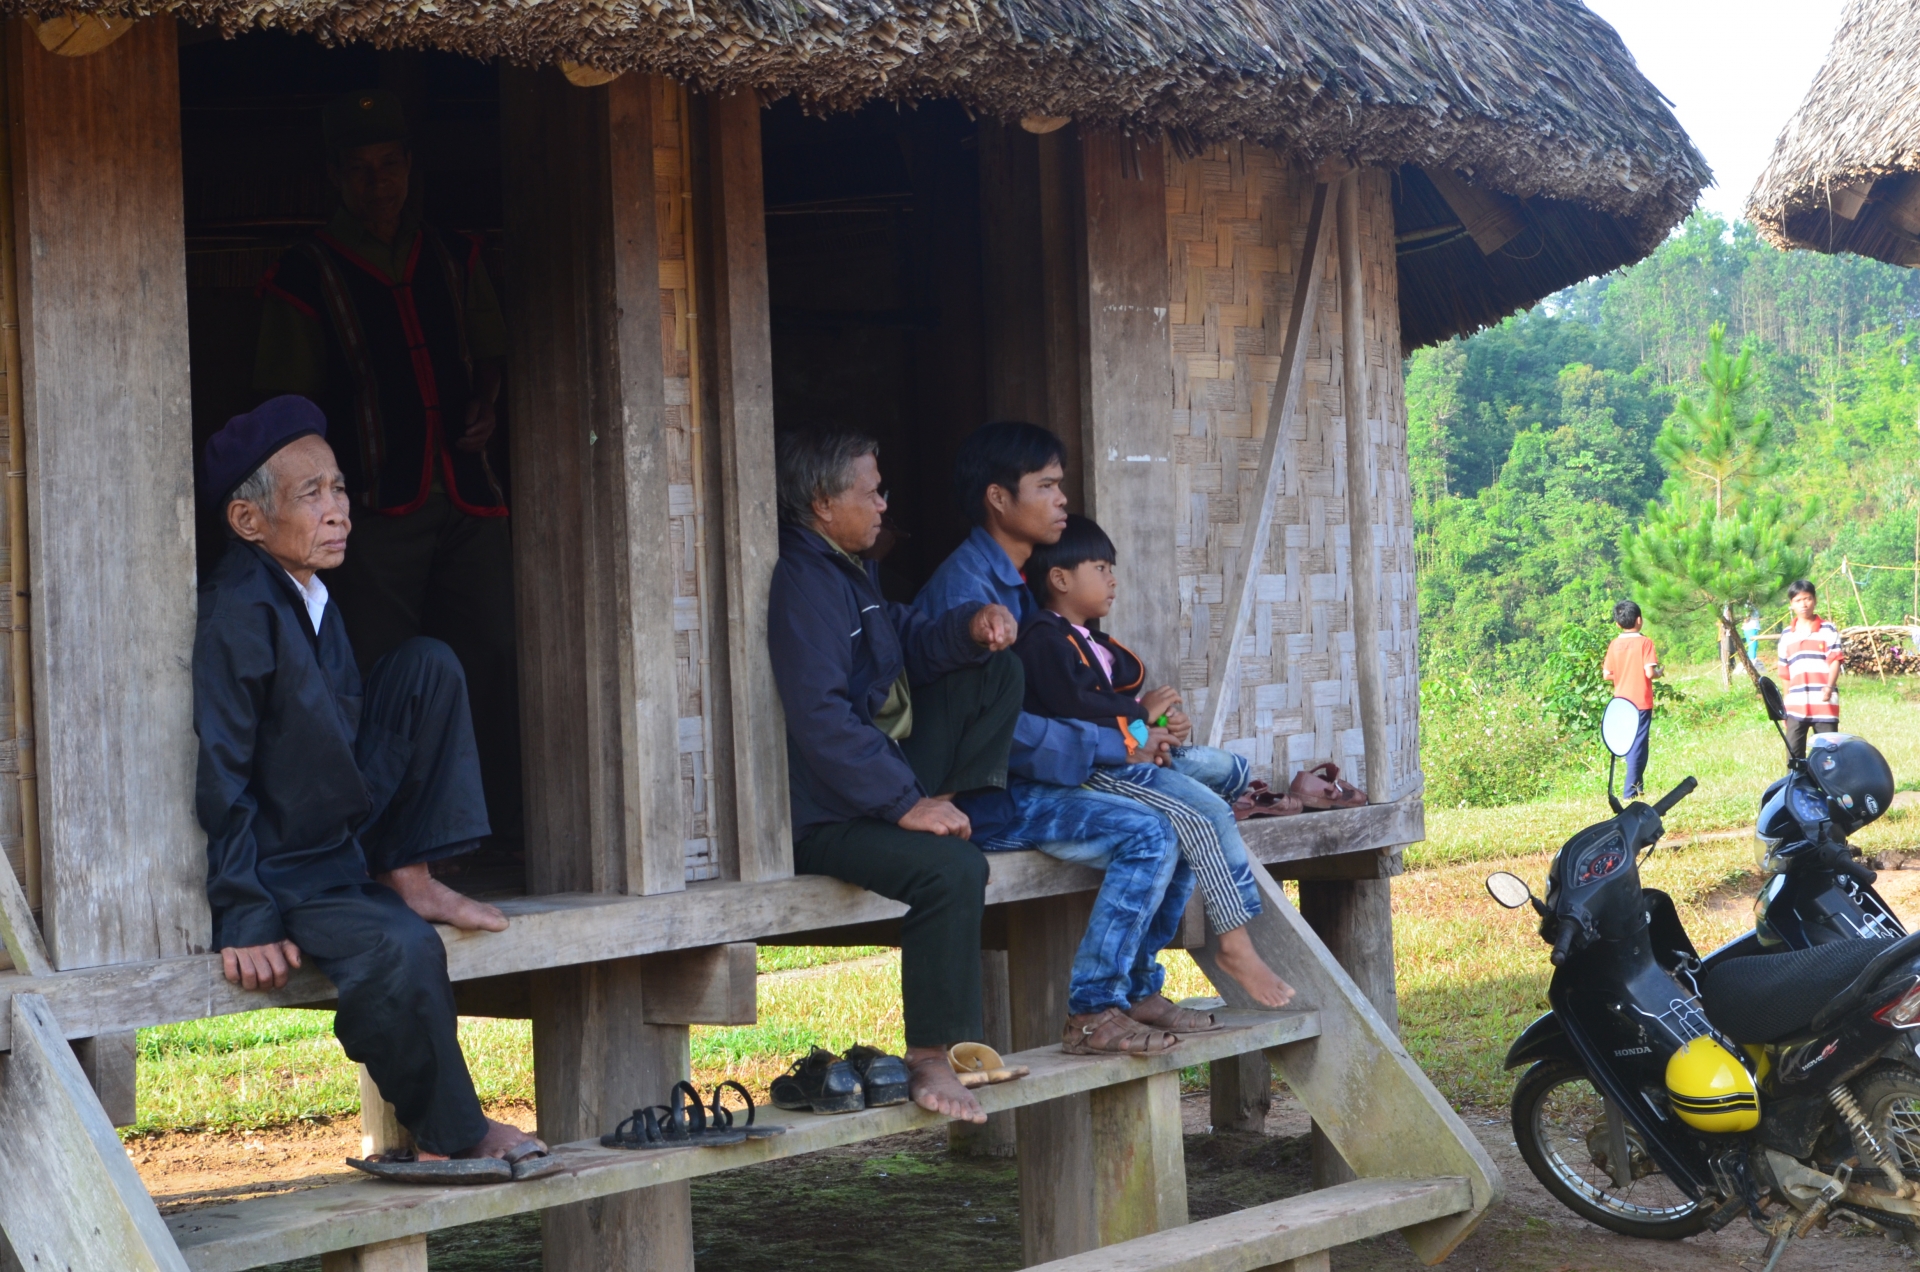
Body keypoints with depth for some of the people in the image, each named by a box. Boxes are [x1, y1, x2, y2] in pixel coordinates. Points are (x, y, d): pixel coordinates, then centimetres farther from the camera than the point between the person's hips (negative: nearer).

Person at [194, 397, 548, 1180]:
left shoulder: (313, 601, 7)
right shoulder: (237, 616, -21)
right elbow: (218, 776, -22)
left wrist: (394, 860, 17)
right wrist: (244, 921, -23)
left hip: (341, 841, 9)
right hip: (275, 870, -9)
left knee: (430, 668, 4)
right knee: (399, 948, -34)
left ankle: (409, 879, 0)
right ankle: (453, 1133, -13)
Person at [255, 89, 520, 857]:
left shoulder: (452, 259, 14)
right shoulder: (305, 276, 1)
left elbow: (490, 353, 26)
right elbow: (287, 408, 1)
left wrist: (483, 408, 5)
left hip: (468, 500, 4)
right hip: (375, 508, -4)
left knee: (490, 665, 0)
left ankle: (501, 835, 8)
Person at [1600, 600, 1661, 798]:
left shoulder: (1614, 644, 0)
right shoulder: (1644, 642, -12)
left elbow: (1606, 675, 0)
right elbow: (1649, 672, -18)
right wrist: (1658, 673, 3)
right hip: (1641, 701, -4)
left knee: (1629, 743, 17)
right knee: (1638, 744, -1)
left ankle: (1637, 786, 26)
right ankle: (1631, 792, -5)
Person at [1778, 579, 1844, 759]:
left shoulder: (1827, 630, 2)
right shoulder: (1787, 635, 12)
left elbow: (1835, 661, -6)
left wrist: (1829, 687, -24)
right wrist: (1785, 706, 14)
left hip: (1824, 706, -3)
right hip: (1796, 706, 3)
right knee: (1794, 752, 1)